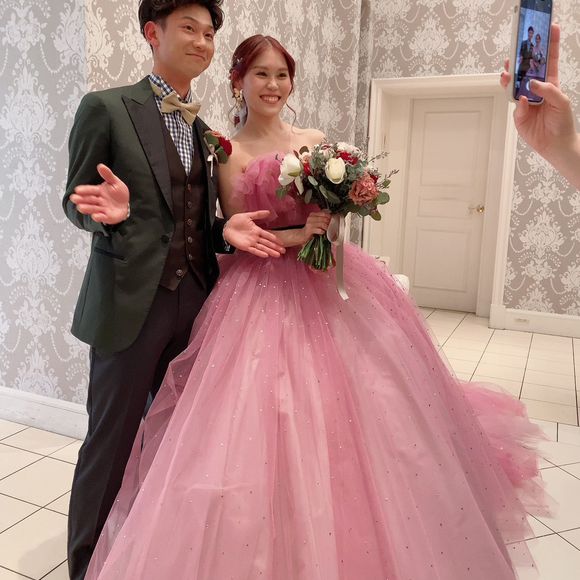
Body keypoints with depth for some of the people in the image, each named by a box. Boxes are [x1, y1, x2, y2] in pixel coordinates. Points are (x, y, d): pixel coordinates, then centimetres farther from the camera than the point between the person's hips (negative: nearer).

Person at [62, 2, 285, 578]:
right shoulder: (106, 107, -3)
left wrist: (225, 229, -5)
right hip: (131, 303, -5)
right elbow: (76, 203, -2)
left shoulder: (205, 129, 14)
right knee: (111, 442, 7)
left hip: (195, 300, 6)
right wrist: (111, 211, -24)